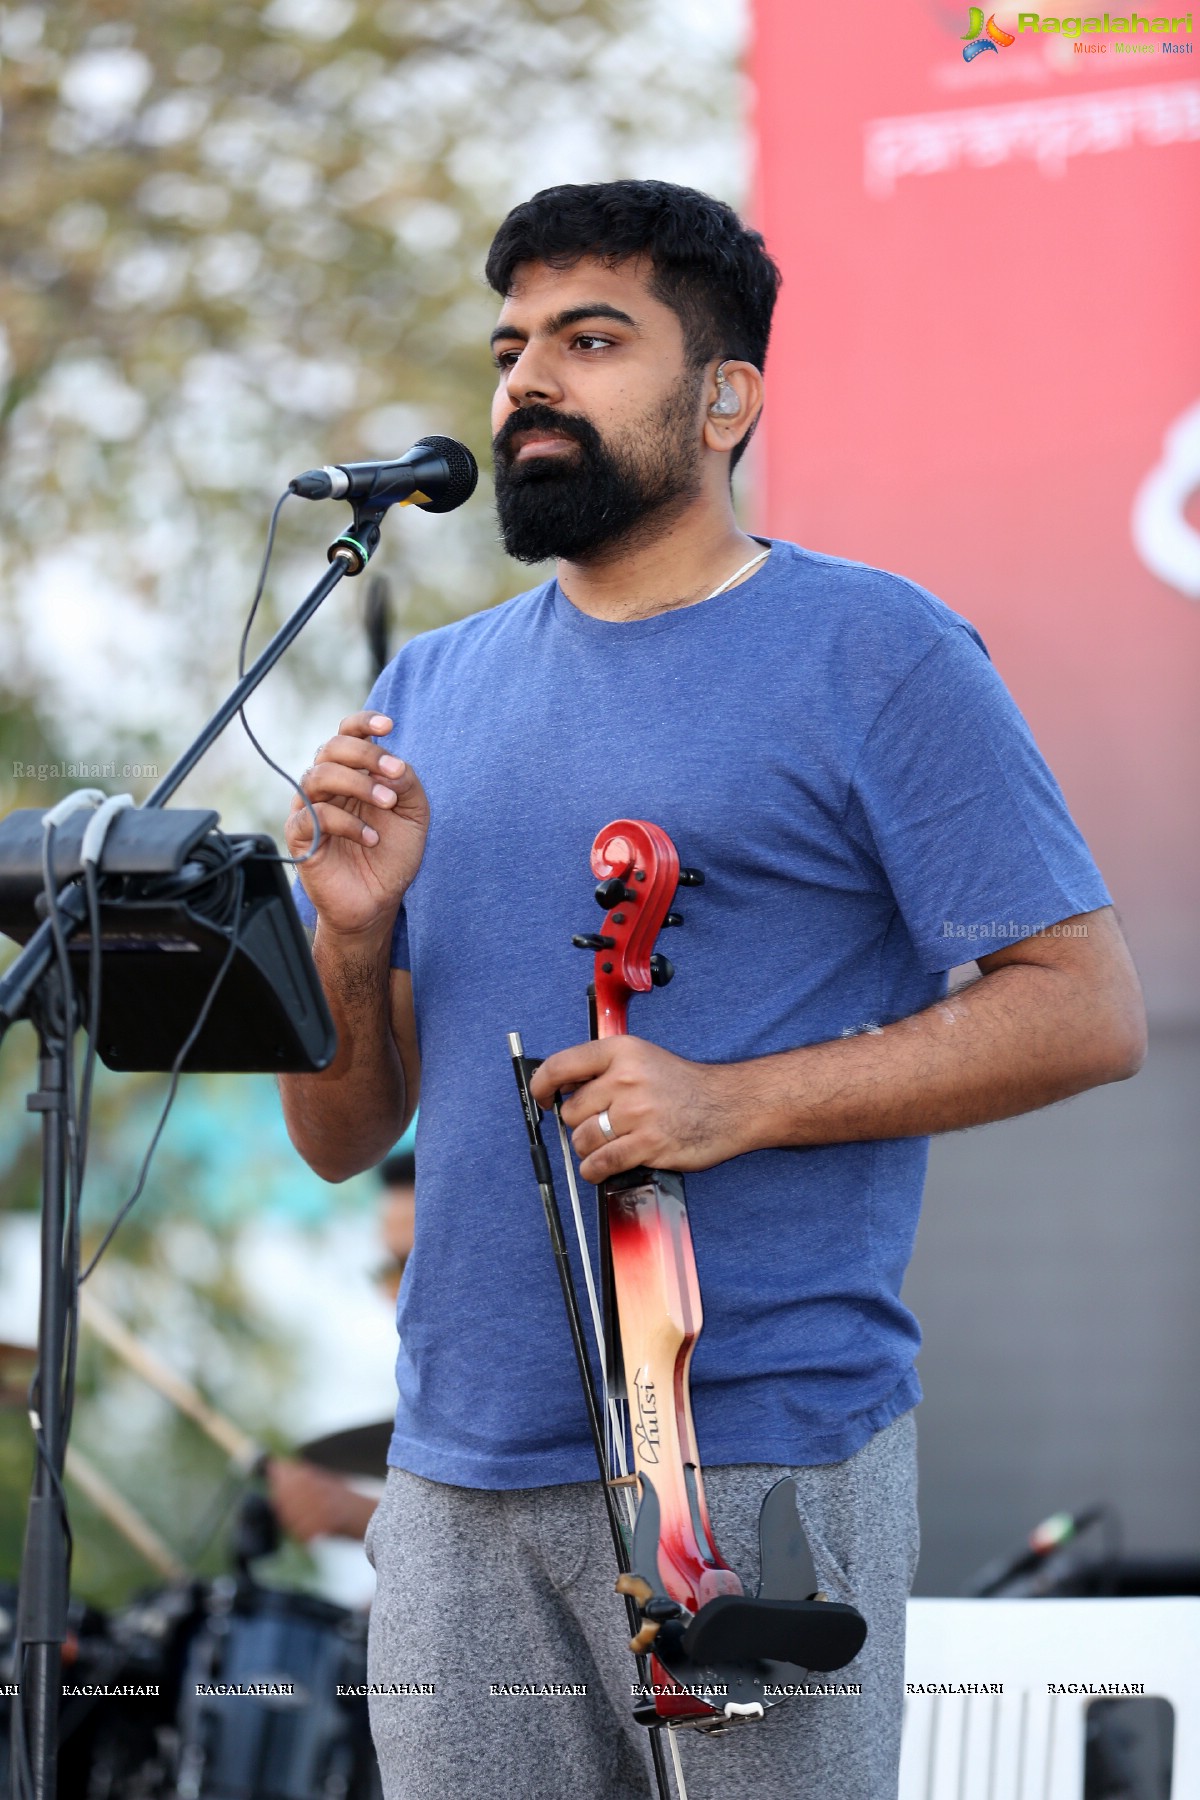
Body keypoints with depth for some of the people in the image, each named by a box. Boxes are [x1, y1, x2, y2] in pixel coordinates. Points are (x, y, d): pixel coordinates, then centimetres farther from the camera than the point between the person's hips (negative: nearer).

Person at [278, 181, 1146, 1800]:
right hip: (459, 1478, 5)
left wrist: (733, 1102, -16)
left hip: (760, 1464, -5)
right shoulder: (433, 691, 15)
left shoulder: (873, 653, -1)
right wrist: (352, 936, -5)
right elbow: (342, 1139, 16)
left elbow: (1086, 1011, -8)